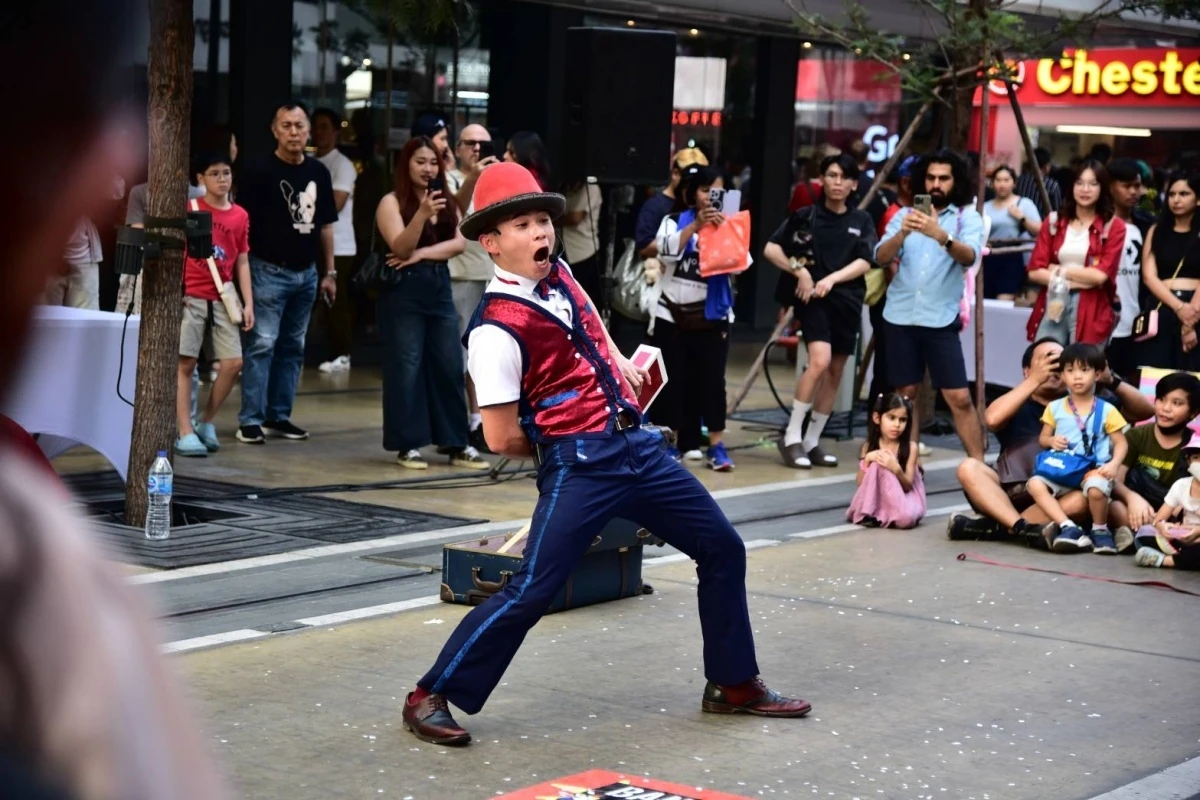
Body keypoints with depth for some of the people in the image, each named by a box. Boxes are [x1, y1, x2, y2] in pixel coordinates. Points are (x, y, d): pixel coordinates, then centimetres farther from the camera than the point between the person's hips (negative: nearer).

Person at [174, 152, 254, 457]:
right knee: (185, 363, -5)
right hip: (191, 297, -4)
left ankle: (206, 423, 16)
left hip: (223, 300, 4)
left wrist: (248, 303, 6)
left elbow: (242, 261, 11)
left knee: (233, 362, -2)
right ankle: (186, 433, -2)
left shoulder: (240, 216, 8)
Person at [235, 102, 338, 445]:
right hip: (269, 271, -6)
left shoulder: (318, 172, 10)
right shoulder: (259, 171, -6)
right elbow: (242, 223, -7)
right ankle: (251, 419, -6)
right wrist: (243, 272, -14)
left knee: (292, 347, 11)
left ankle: (279, 415, 19)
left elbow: (325, 225, 16)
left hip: (306, 273, 6)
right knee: (261, 344, -9)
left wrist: (329, 272, 13)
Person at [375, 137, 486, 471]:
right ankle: (407, 445, 2)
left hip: (439, 288, 6)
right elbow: (400, 247, -16)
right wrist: (422, 215, -32)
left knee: (450, 366, 5)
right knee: (406, 368, -4)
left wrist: (422, 254, -12)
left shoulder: (446, 202, 15)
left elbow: (459, 243, 1)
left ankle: (455, 443, 10)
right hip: (403, 291, -5)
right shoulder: (392, 202, -3)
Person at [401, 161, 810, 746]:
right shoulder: (497, 330, -17)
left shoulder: (558, 275, 7)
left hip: (639, 445, 8)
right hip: (580, 466, -8)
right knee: (530, 592, -14)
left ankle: (733, 684, 30)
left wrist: (625, 367, 16)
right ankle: (431, 697, 3)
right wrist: (563, 444, 2)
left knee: (723, 548, 14)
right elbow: (502, 439, -15)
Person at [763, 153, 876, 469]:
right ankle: (791, 437, -14)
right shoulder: (805, 216, 2)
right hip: (812, 298, -4)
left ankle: (811, 442, 18)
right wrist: (799, 271, -12)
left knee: (835, 371, 7)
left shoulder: (862, 221, 8)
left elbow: (864, 262, -3)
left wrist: (832, 278, -18)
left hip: (847, 300, 4)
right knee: (819, 361, -22)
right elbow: (771, 249, 1)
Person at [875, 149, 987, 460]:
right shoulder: (905, 214, 8)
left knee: (959, 398, -7)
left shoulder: (968, 217, 1)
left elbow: (969, 256, -18)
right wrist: (902, 233, -24)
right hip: (900, 317, 3)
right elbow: (881, 257, -4)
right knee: (905, 394, 8)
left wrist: (940, 235, -37)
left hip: (940, 320, -3)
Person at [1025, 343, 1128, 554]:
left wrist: (1113, 464, -15)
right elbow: (1043, 438, 15)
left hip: (1093, 468, -3)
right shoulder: (1055, 408, 10)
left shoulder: (1106, 411, 4)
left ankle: (1100, 530, -7)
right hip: (1061, 468, 3)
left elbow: (1121, 443, 4)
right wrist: (1051, 441, -9)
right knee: (1035, 484, -27)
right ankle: (1069, 528, -29)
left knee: (1097, 489, -37)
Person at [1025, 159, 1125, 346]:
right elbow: (1034, 271, 3)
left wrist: (1060, 271, 0)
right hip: (1053, 306, 3)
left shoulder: (1113, 226, 2)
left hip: (1090, 312, -3)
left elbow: (1101, 275, -8)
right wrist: (1078, 280, -7)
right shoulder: (1054, 222, 11)